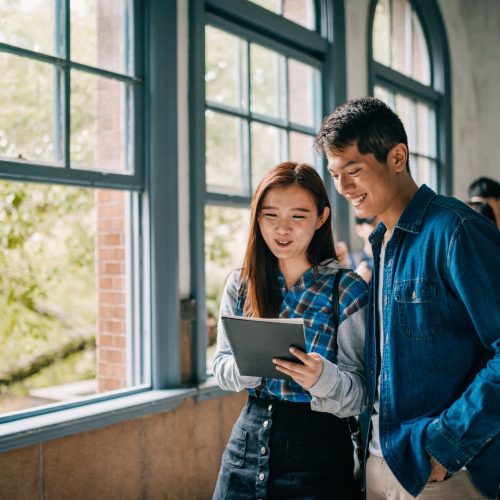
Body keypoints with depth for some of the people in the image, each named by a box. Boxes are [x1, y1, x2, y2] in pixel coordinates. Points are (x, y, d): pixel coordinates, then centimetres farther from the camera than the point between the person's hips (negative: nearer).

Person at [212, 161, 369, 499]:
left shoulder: (348, 290, -10)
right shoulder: (240, 285, 2)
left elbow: (360, 392, -10)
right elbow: (221, 370, 2)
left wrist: (324, 377, -32)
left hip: (317, 447, -3)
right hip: (249, 438, 3)